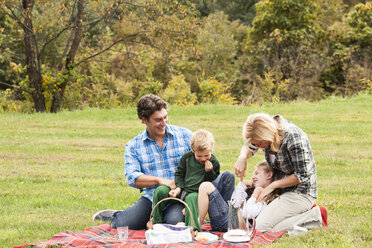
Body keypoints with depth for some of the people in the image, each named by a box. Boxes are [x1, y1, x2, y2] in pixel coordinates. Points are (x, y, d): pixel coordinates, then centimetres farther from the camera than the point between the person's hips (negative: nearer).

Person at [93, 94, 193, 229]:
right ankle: (116, 216, 20)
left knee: (175, 221, -34)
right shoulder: (133, 146, 7)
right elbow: (132, 178, -5)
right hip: (151, 197, 1)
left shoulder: (184, 135, 6)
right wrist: (159, 180, -19)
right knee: (122, 225, -19)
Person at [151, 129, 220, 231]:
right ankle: (156, 221, -1)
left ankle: (192, 227, -50)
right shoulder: (187, 157, 6)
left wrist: (210, 172, -15)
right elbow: (179, 174, 11)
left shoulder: (214, 162, 0)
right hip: (181, 190, 4)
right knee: (160, 191, -16)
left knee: (191, 198, -40)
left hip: (196, 193, -4)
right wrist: (178, 188, -5)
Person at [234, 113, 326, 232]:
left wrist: (273, 185, -17)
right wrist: (242, 157, -12)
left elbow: (302, 176, -22)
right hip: (285, 191, 9)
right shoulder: (265, 131, -6)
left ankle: (313, 215, -11)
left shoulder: (294, 138, -27)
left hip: (301, 192, -9)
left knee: (261, 227, -20)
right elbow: (249, 147, 12)